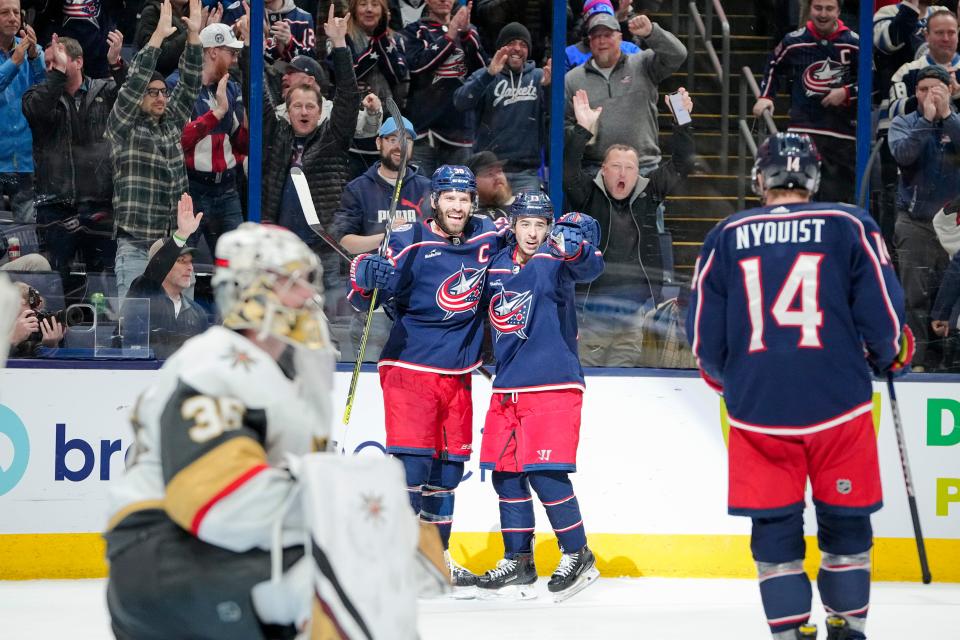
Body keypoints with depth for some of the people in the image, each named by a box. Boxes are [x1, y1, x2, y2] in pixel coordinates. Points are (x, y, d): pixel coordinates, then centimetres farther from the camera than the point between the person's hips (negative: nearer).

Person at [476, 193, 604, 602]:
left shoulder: (554, 260, -8)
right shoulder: (498, 265, 10)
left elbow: (589, 267, -30)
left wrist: (575, 246, -50)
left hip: (553, 384, -7)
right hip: (508, 387, 7)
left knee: (545, 473, -12)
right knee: (505, 473, 7)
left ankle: (577, 556, 0)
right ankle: (518, 562, 17)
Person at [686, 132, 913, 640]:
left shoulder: (726, 237, 3)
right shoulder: (849, 227, -1)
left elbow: (703, 335, 6)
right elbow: (883, 313, -2)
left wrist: (724, 379, 26)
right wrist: (891, 359, 19)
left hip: (757, 410, 0)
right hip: (838, 406, 0)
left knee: (774, 523, 9)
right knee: (845, 518, 14)